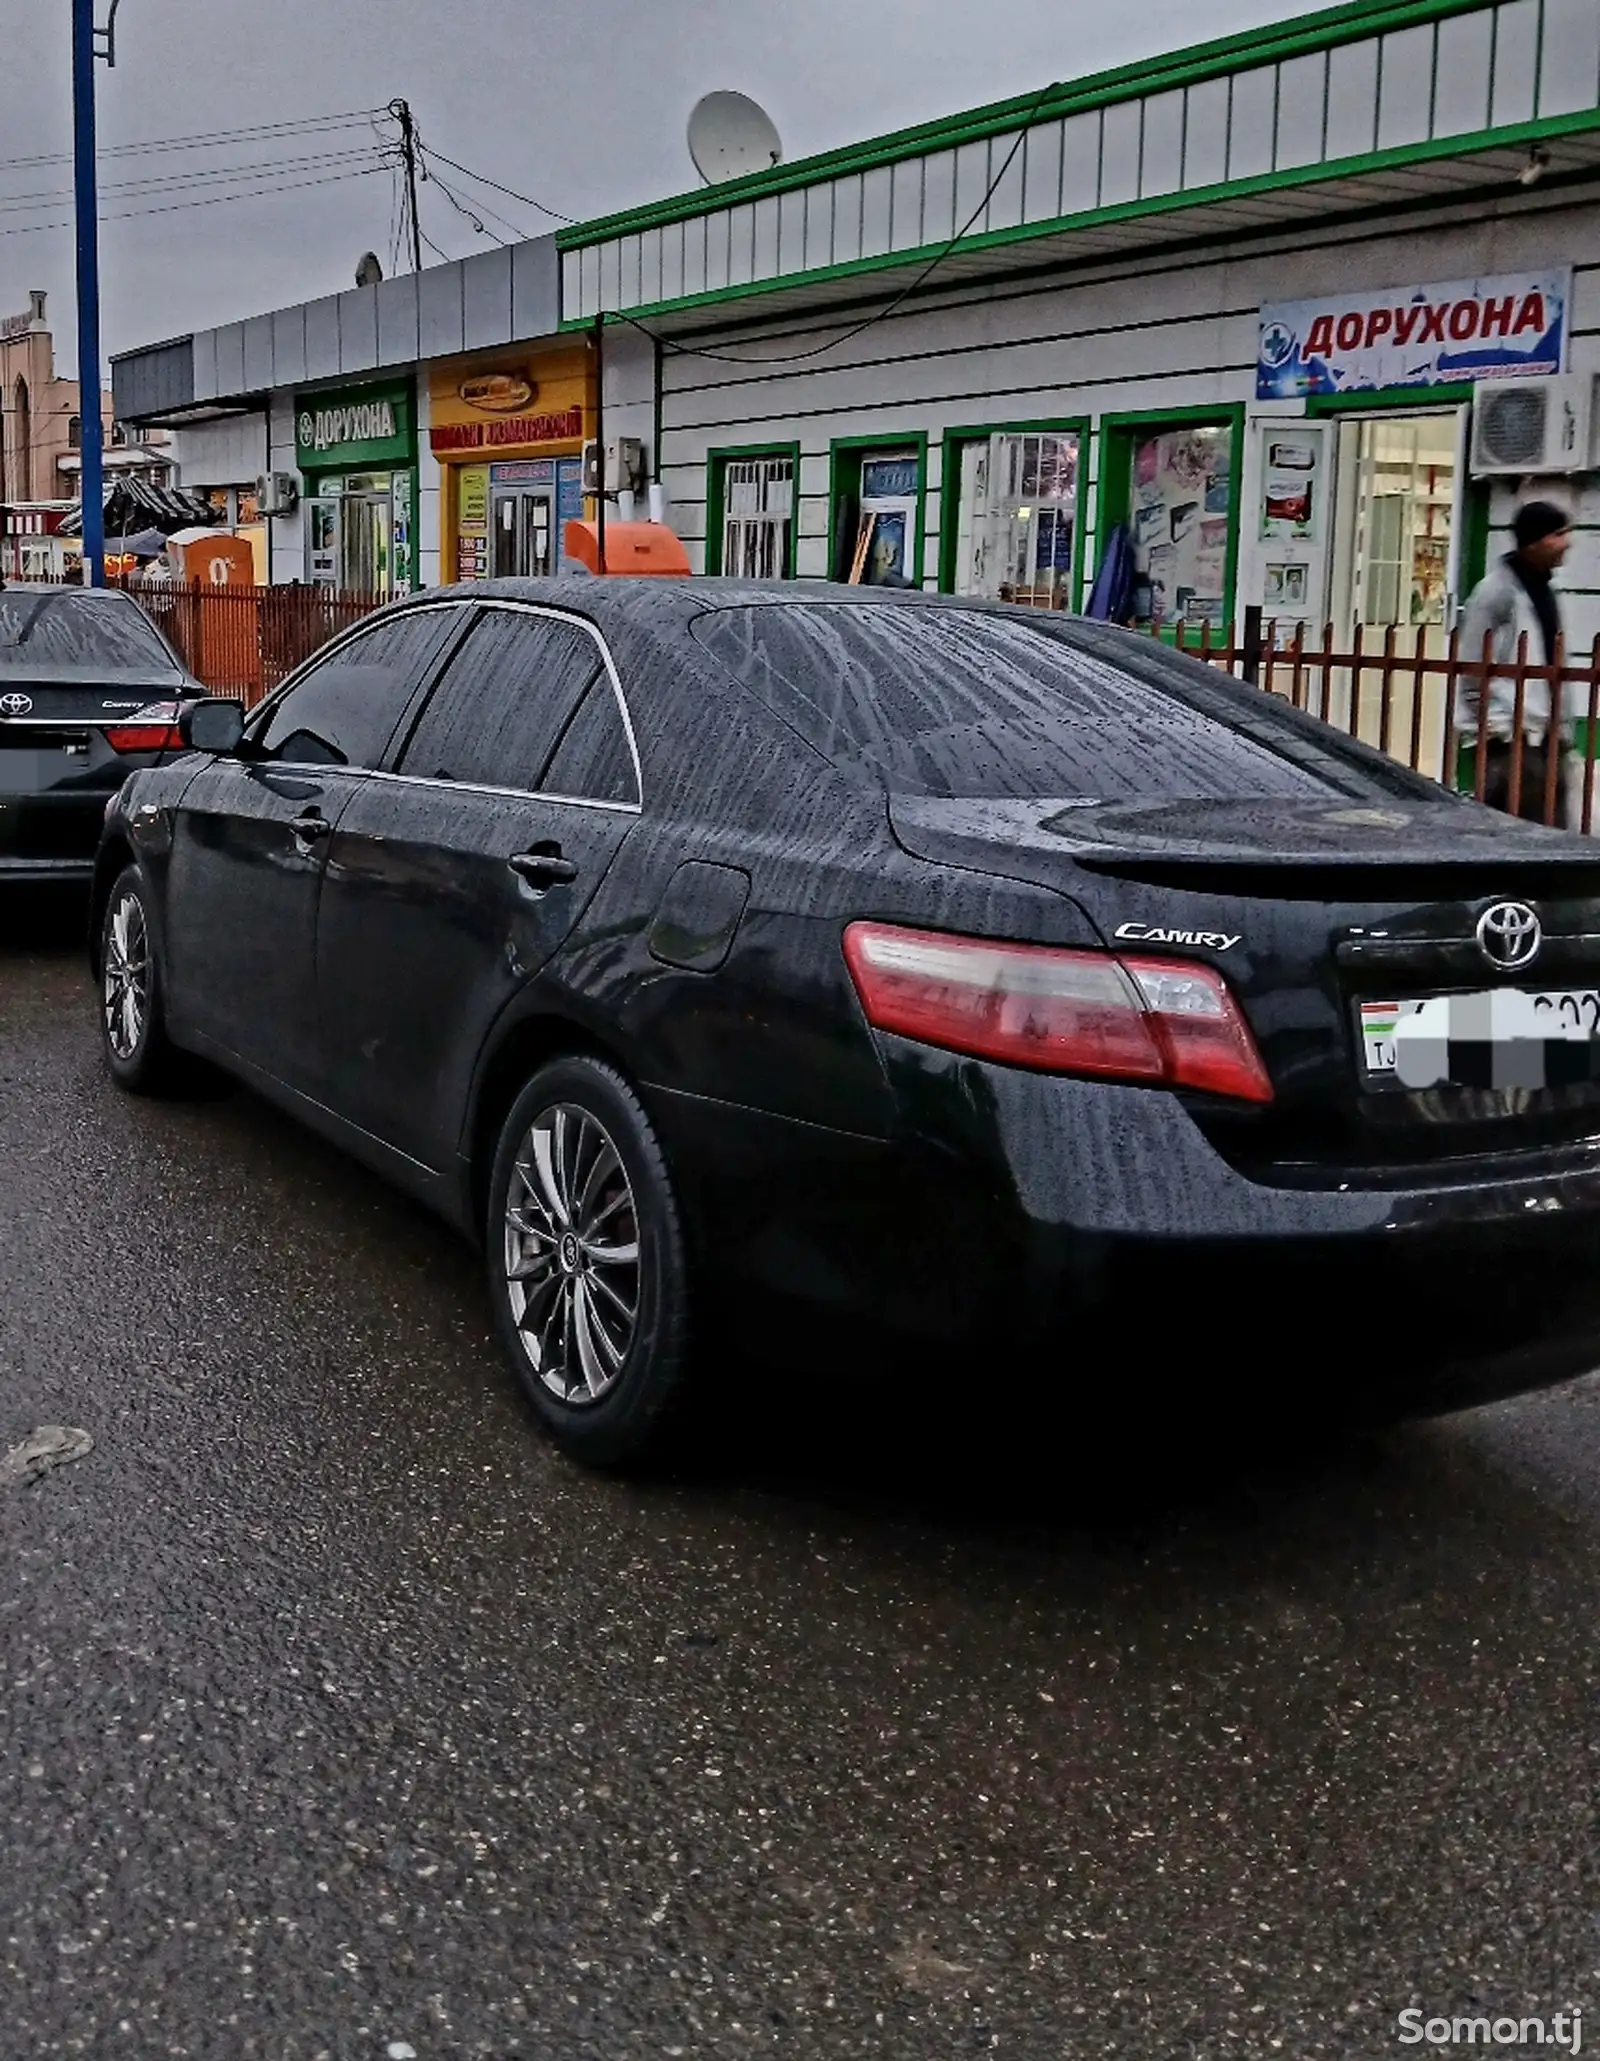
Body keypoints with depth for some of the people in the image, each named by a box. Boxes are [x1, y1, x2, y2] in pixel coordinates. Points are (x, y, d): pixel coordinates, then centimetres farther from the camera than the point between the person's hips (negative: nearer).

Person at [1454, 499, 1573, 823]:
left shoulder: (1544, 589, 18)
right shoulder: (1497, 590, -9)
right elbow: (1474, 666, -11)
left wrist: (1563, 724, 19)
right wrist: (1493, 724, -13)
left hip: (1543, 732, 9)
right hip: (1511, 733, -9)